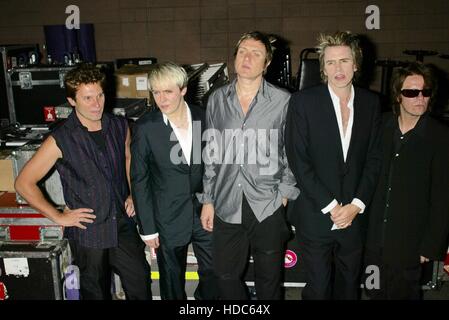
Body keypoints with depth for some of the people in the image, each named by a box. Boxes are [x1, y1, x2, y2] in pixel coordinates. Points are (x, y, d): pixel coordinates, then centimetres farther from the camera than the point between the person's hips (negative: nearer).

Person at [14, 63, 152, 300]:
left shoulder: (119, 126, -3)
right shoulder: (60, 140, -14)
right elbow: (23, 183, -8)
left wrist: (133, 195, 7)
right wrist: (58, 217, -9)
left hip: (123, 224, 3)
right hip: (88, 231, -3)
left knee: (141, 287, 11)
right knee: (97, 292, 17)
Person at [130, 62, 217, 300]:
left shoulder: (203, 118, -4)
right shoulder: (145, 128, -12)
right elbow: (139, 180, -7)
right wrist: (147, 228, -7)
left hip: (204, 210, 3)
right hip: (169, 217, -2)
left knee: (214, 272, 13)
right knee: (173, 281, 15)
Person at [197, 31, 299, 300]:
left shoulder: (283, 101, -3)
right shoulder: (217, 99, 5)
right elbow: (212, 153, 9)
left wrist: (285, 193, -5)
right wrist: (208, 199, 8)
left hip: (268, 206, -2)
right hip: (227, 206, 2)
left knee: (269, 279, 13)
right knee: (226, 276, 13)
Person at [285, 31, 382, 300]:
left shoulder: (371, 102, 3)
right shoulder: (303, 101, -8)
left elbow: (374, 158, 4)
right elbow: (298, 161, -11)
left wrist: (356, 205, -7)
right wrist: (330, 207, -13)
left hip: (355, 216, 3)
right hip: (315, 217, -3)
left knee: (349, 286, 18)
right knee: (318, 287, 9)